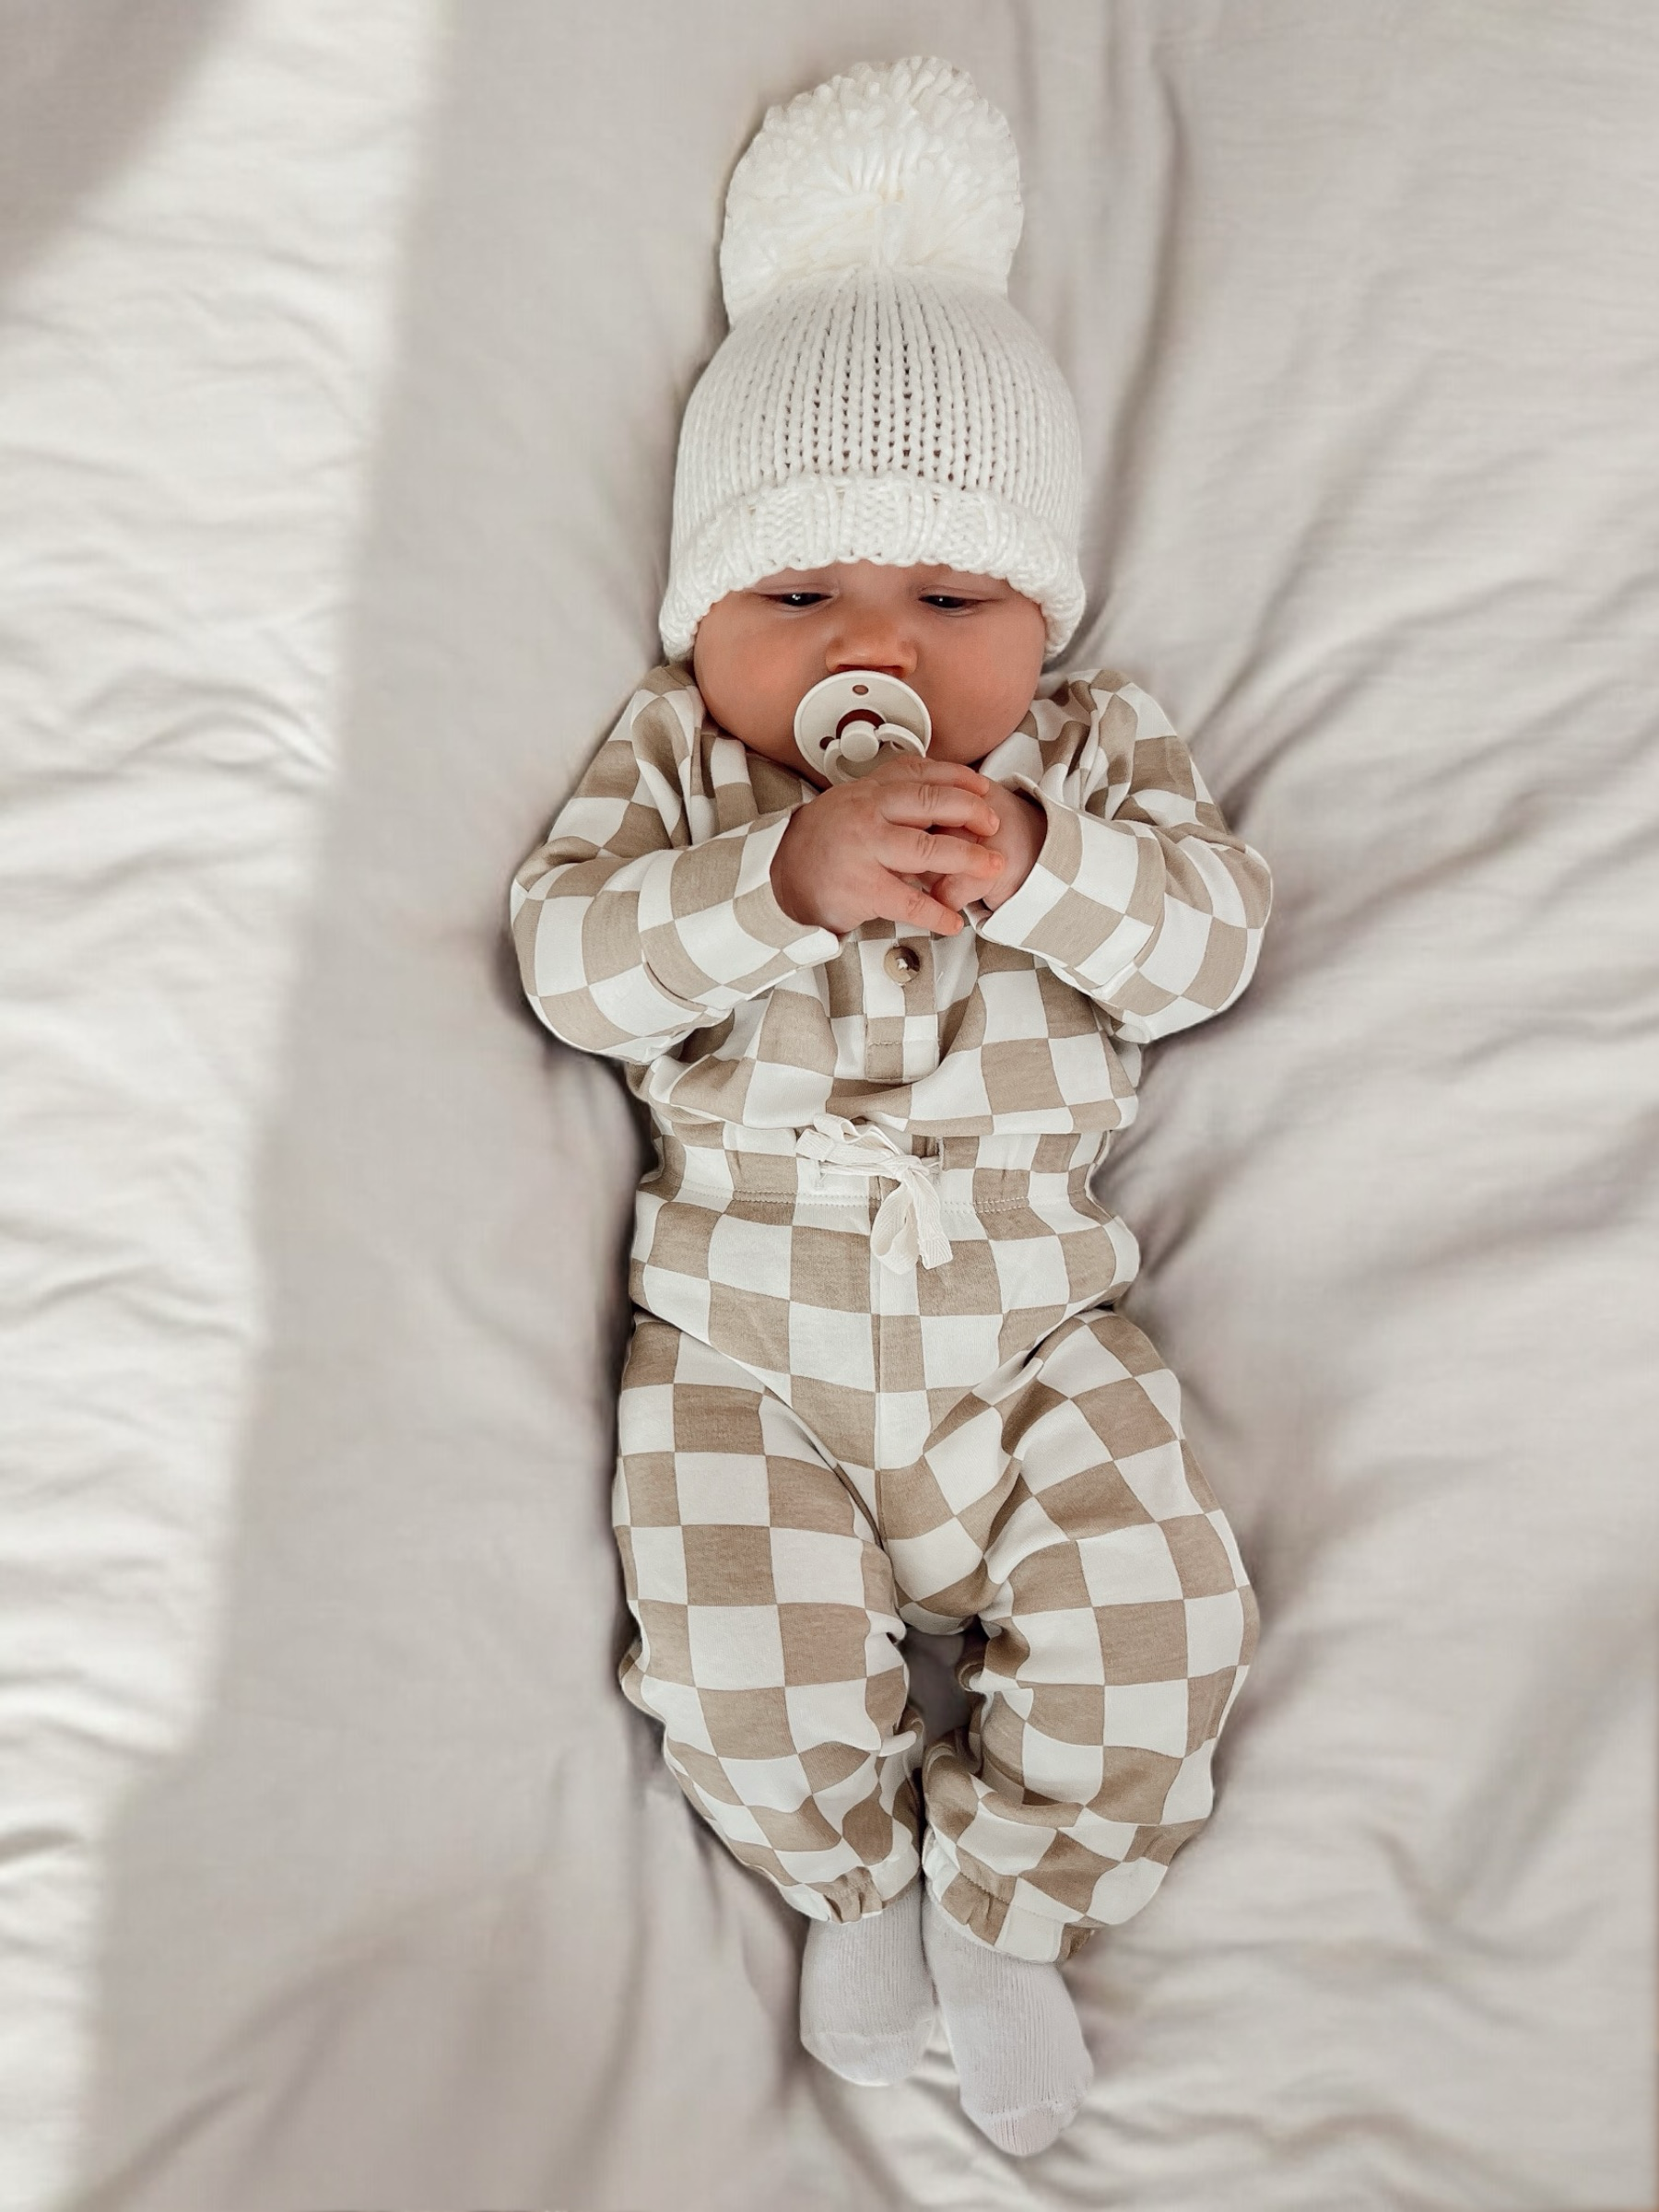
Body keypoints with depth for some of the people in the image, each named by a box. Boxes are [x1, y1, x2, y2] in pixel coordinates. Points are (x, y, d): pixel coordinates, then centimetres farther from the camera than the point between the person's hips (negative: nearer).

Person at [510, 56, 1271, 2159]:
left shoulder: (1096, 750, 8)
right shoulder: (674, 760, 4)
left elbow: (1210, 936, -4)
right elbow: (573, 957, -10)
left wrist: (1032, 863, -22)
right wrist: (788, 871, -25)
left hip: (1033, 1329, 2)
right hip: (745, 1335, -1)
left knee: (1152, 1613, -9)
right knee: (740, 1658, -12)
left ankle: (1007, 1901, 19)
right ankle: (859, 1878, 22)